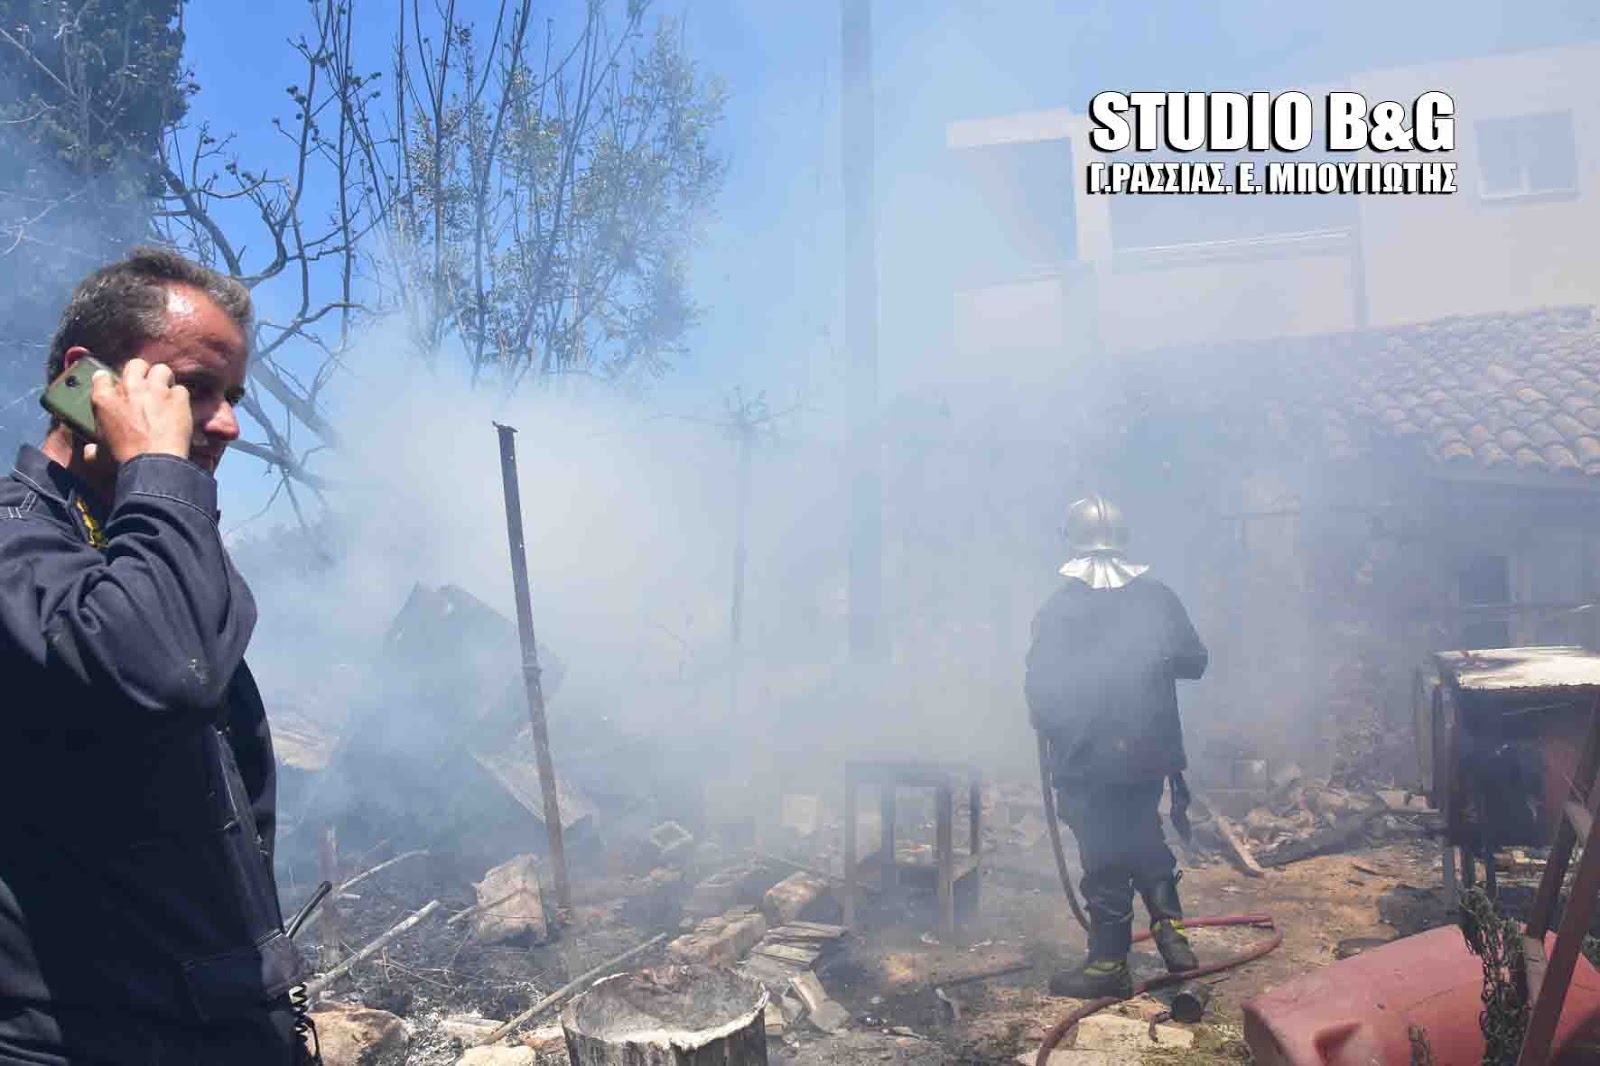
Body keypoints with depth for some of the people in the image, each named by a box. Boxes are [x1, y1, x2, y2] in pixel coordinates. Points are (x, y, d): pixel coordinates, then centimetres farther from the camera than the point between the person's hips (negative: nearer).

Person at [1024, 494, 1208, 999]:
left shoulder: (1058, 610, -13)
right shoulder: (1157, 597, -3)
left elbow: (1039, 692, -13)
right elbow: (1194, 661, 7)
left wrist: (1046, 721, 9)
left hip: (1087, 760, -3)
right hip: (1150, 753, 4)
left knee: (1104, 861, 7)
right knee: (1146, 842, 23)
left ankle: (1109, 963, 16)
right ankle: (1172, 931, 16)